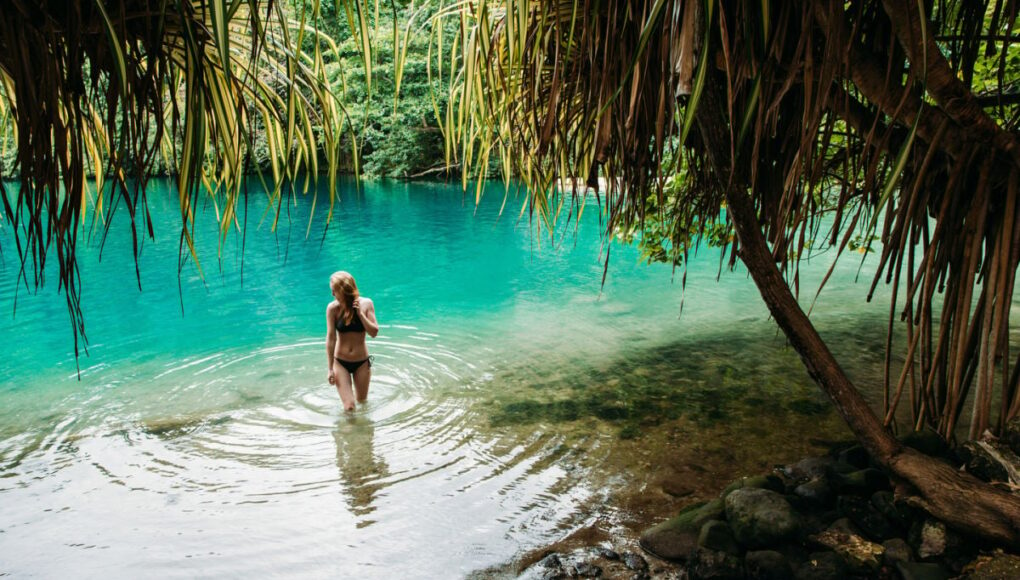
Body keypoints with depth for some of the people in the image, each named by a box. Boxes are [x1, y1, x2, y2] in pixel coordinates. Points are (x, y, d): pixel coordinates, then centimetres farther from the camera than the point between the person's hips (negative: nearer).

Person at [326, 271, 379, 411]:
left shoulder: (366, 304, -10)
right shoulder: (333, 308, -13)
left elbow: (374, 332, -11)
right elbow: (330, 338, -11)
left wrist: (360, 313, -22)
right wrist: (331, 368, -9)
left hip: (362, 361, 2)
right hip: (340, 362, -1)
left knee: (362, 402, 16)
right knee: (349, 407, -5)